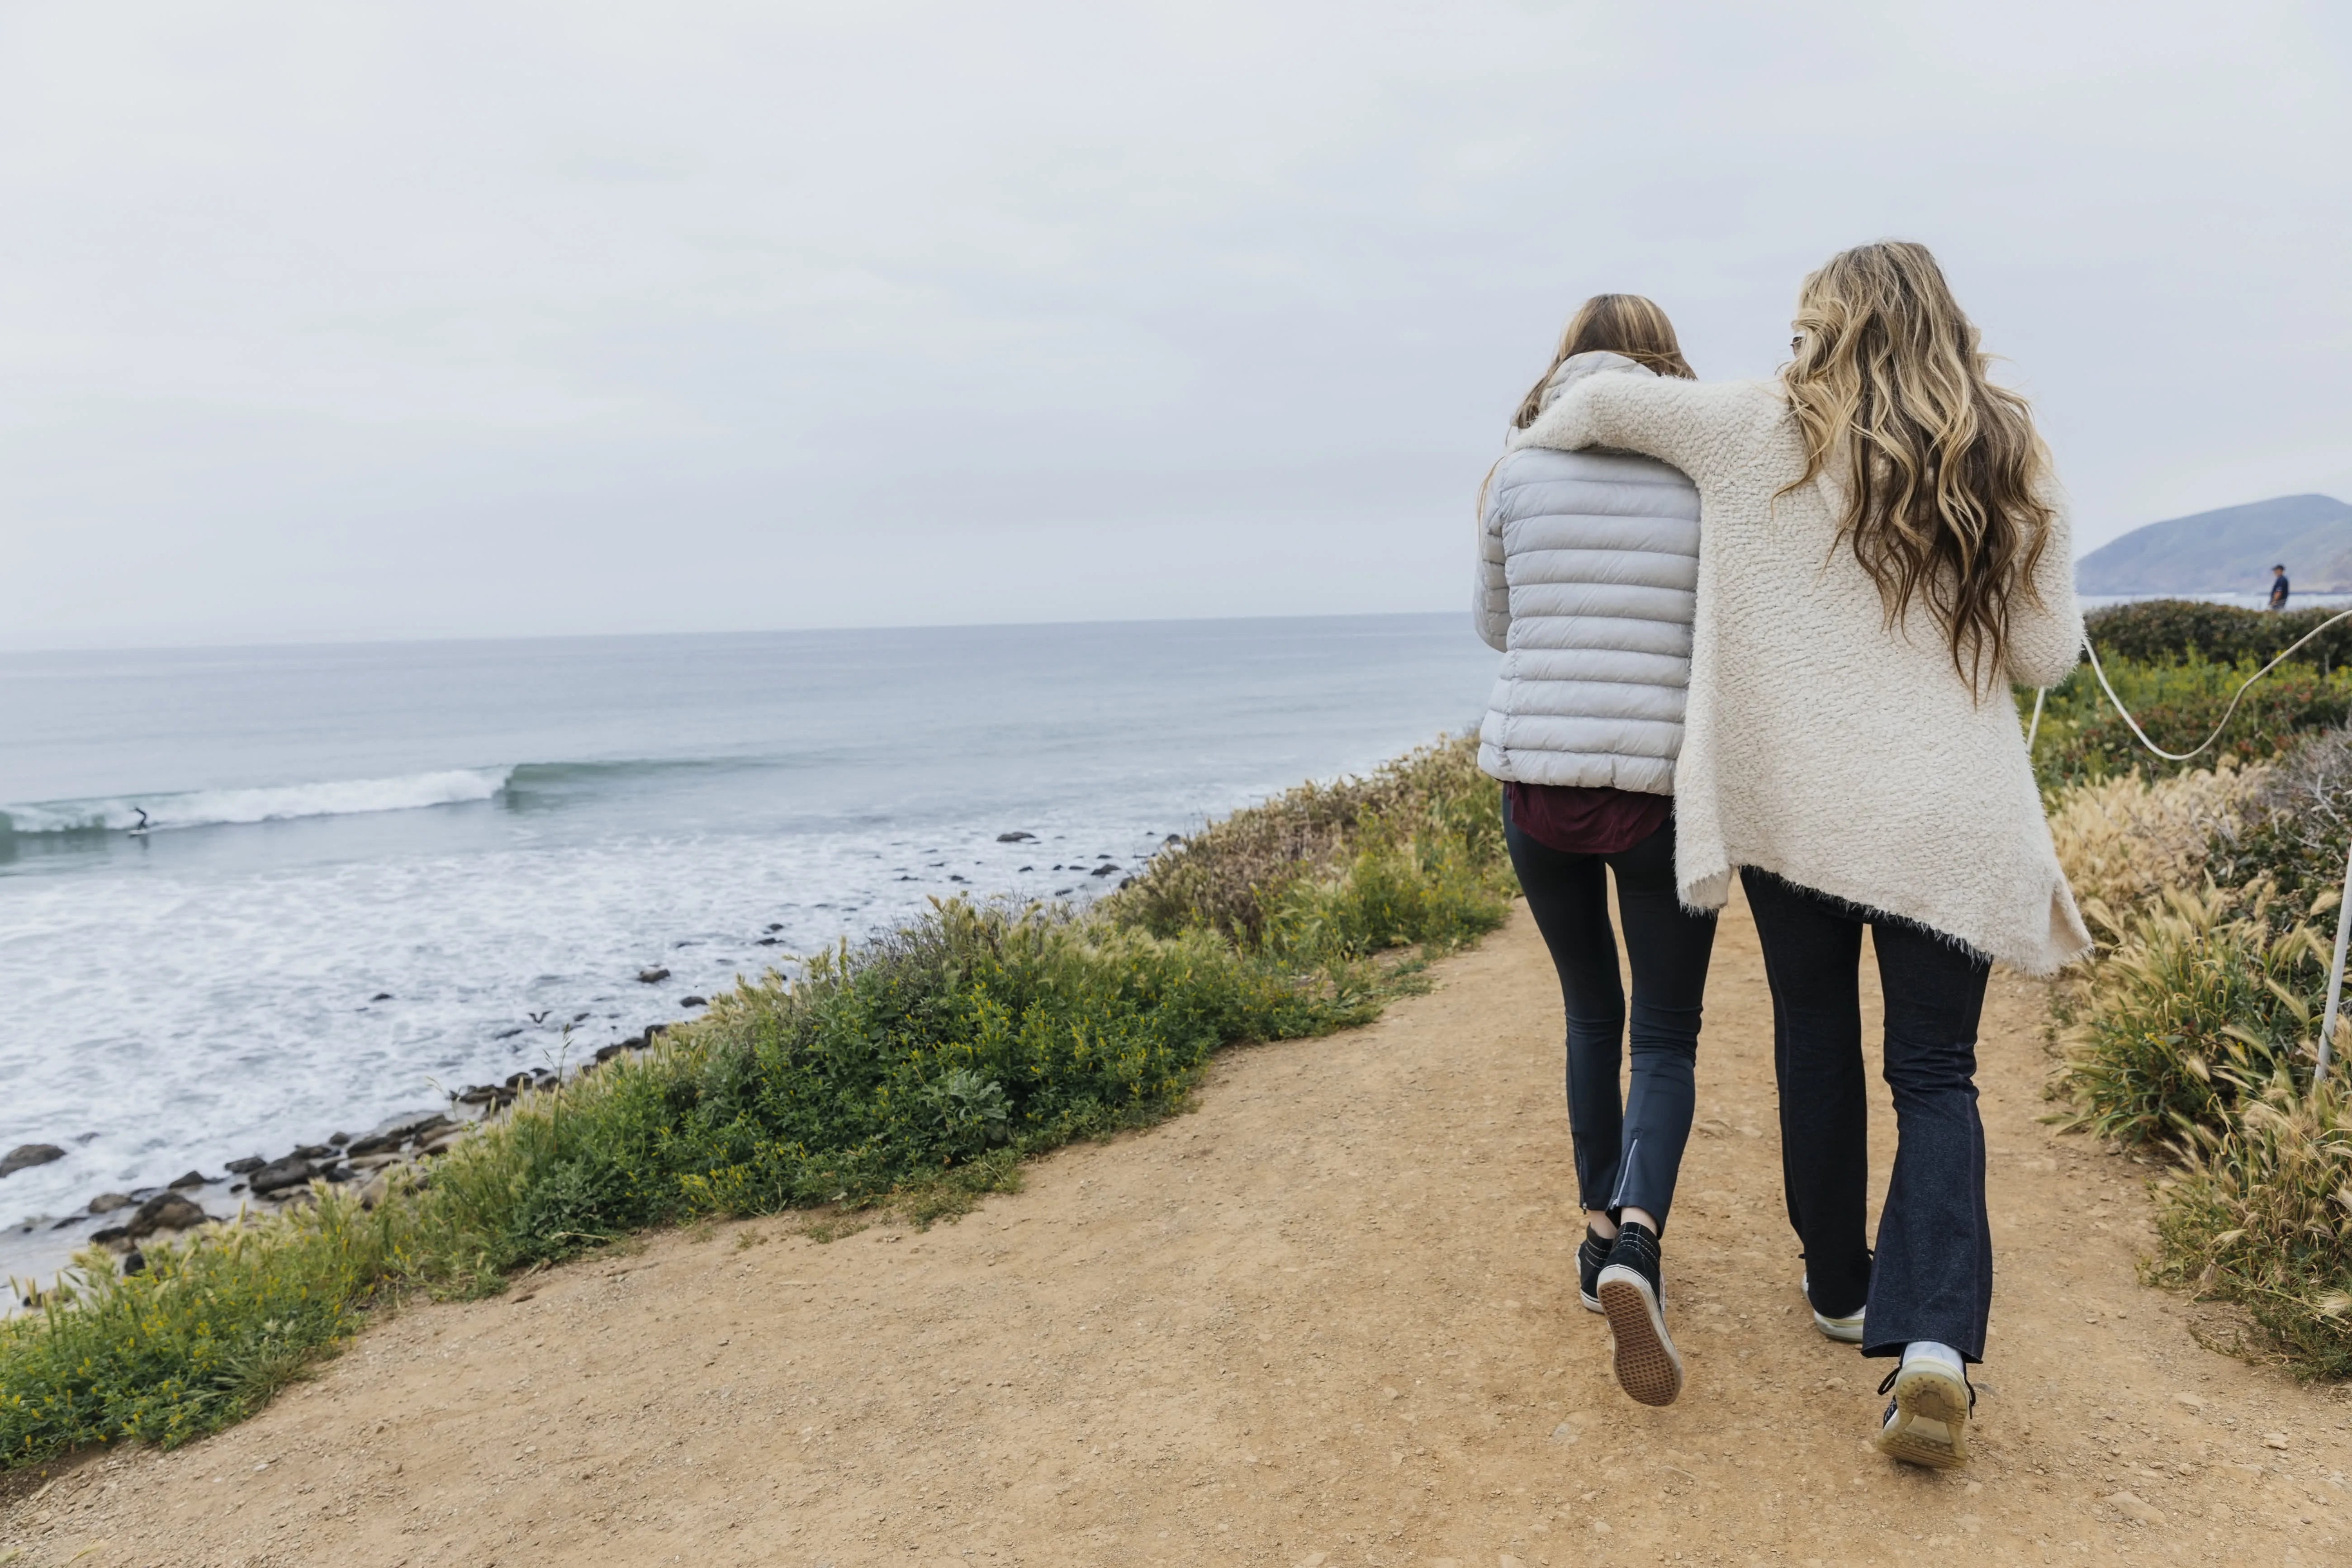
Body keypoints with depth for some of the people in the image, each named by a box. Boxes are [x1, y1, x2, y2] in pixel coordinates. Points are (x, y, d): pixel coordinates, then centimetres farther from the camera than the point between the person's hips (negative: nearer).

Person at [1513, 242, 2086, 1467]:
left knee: (1814, 1040, 16)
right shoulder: (2007, 461, 2)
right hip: (1947, 819, 1)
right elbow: (2048, 652, 5)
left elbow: (1605, 401, 2)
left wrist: (1520, 453, 21)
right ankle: (1934, 1340, -9)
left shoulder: (1768, 431, -2)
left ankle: (1839, 1280, 30)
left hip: (1790, 802, 0)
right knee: (1935, 1075, 6)